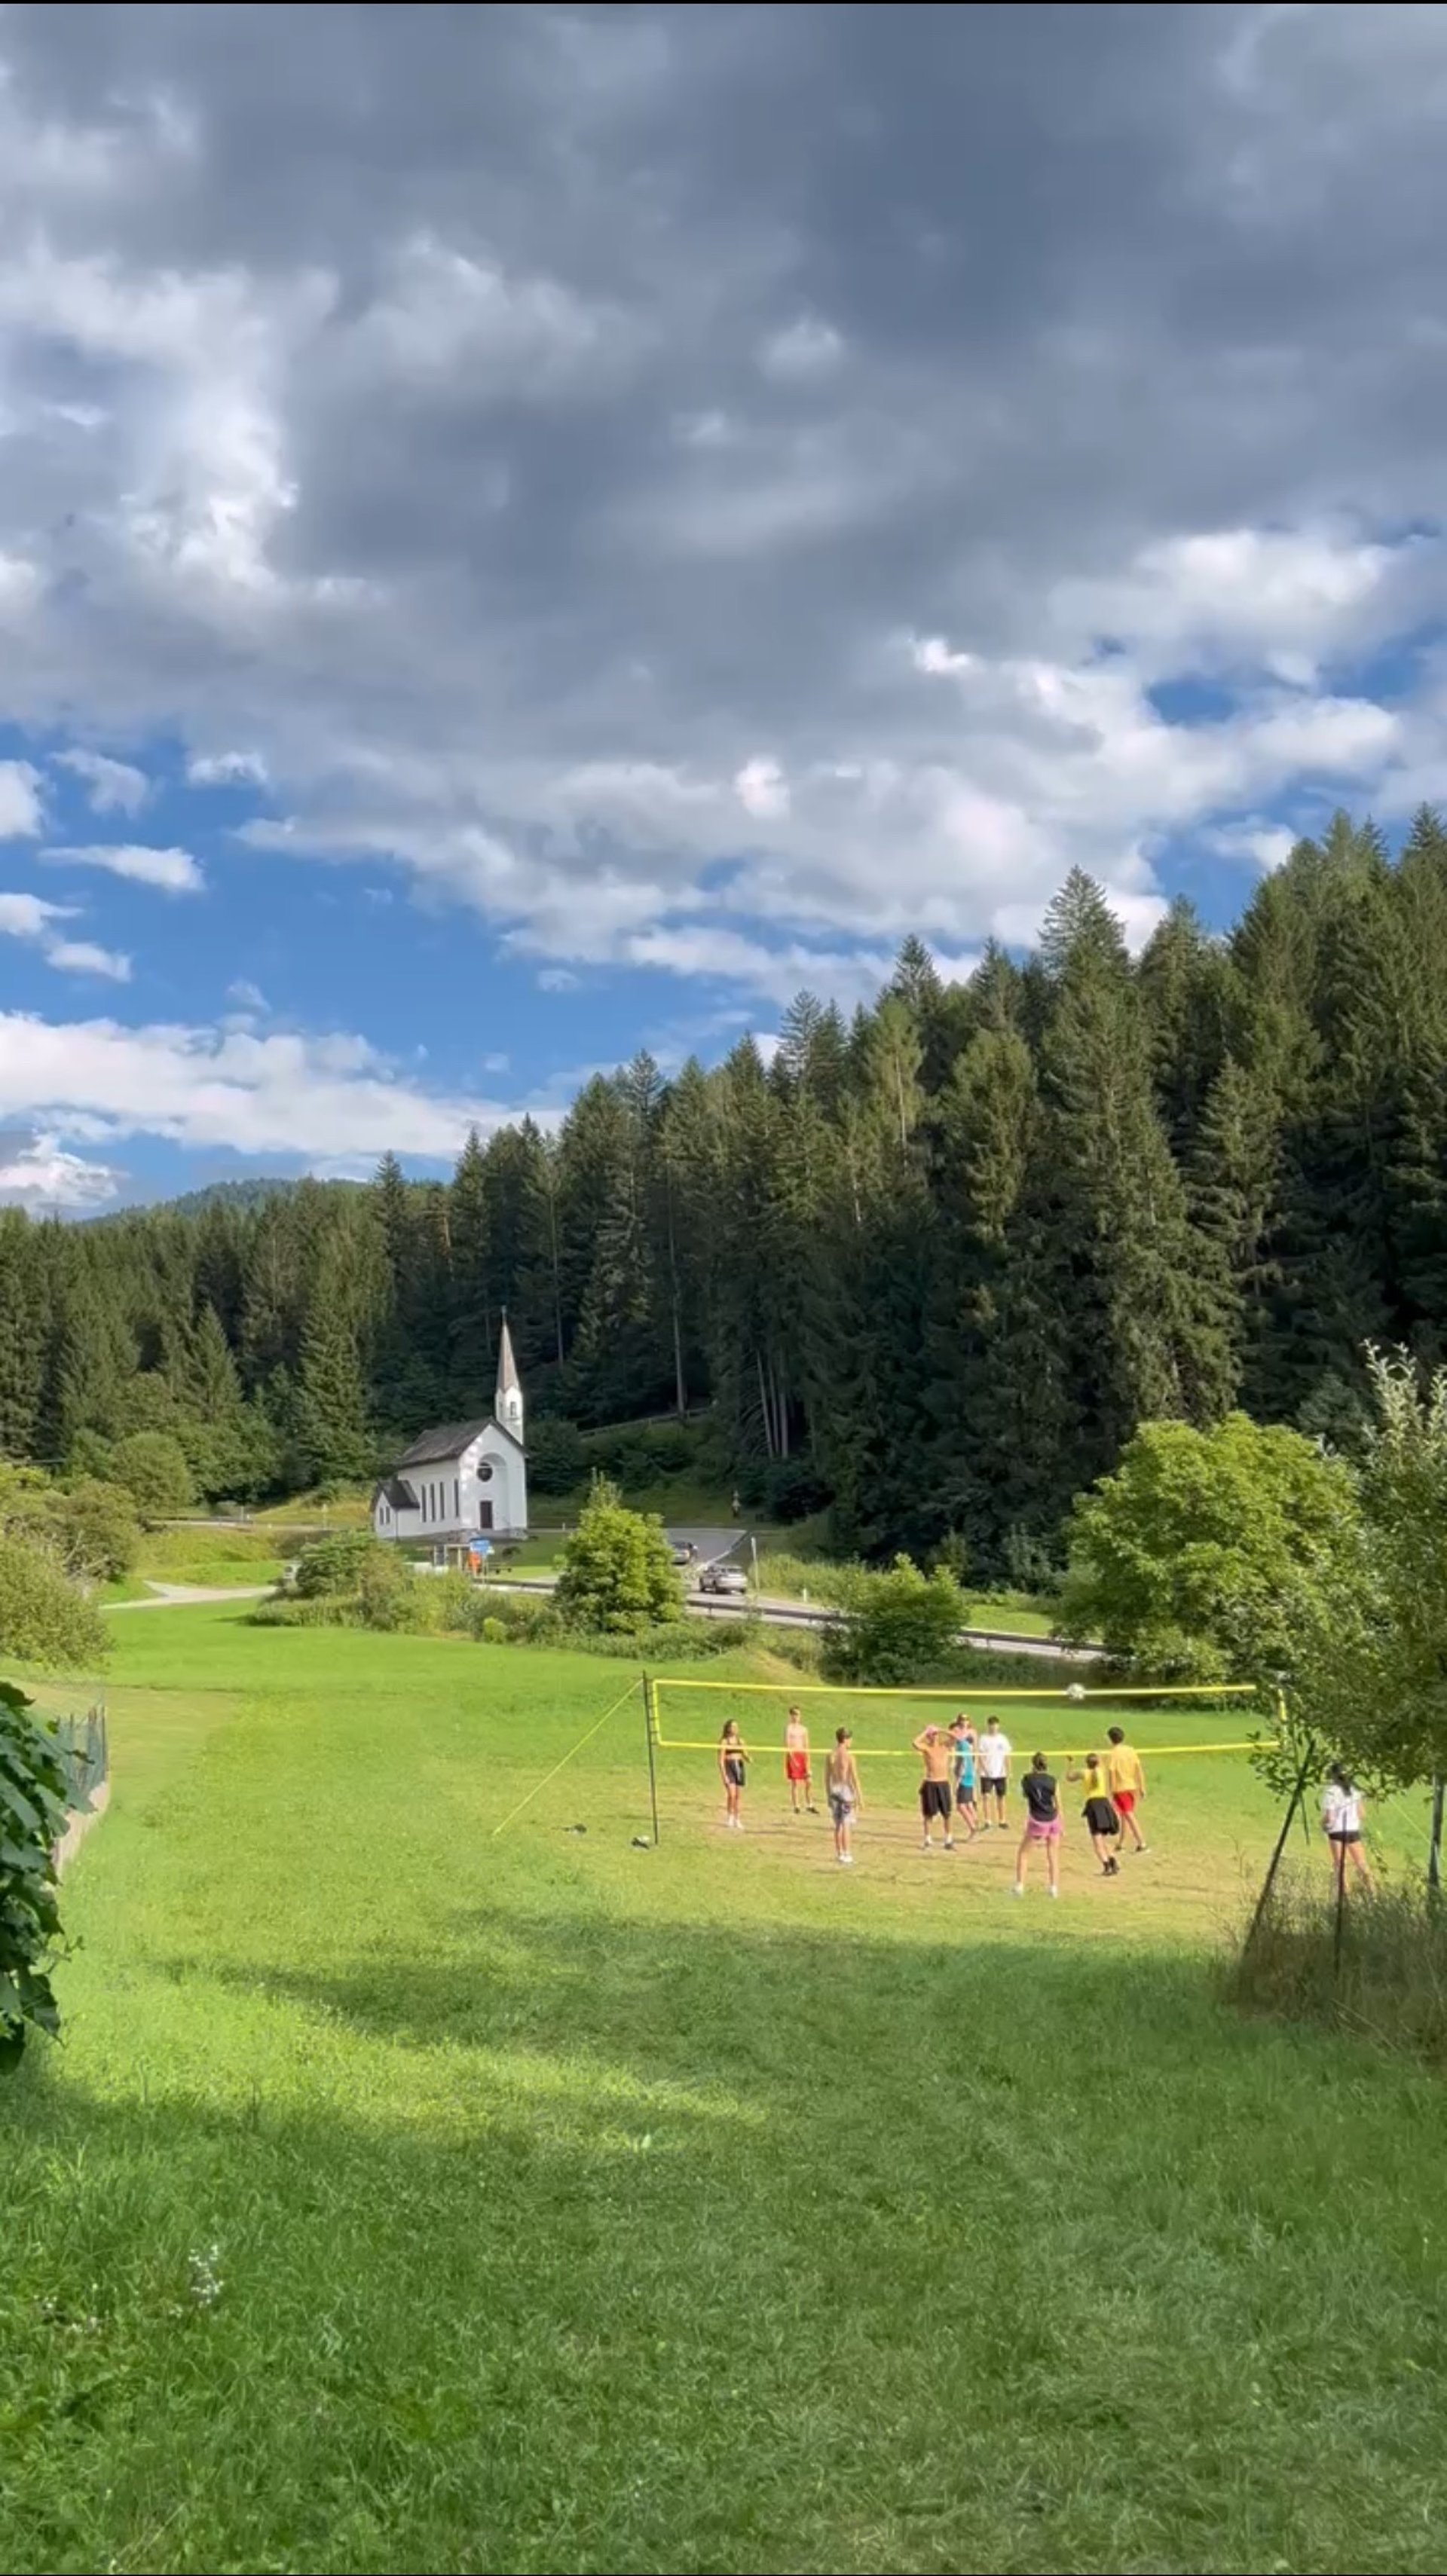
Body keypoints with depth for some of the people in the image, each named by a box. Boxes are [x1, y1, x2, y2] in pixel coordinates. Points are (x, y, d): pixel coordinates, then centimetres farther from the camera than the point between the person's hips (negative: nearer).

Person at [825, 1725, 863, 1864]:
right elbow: (855, 1779, -13)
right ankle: (846, 1855, -2)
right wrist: (860, 1798, -9)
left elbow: (827, 1778, 8)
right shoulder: (849, 1757, -13)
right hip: (847, 1791, -5)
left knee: (838, 1825, 14)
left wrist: (829, 1795, 19)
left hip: (835, 1791, 6)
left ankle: (839, 1854, 20)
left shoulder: (831, 1756, 3)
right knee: (847, 1825, -2)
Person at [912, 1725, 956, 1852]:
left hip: (944, 1783, 3)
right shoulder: (926, 1748, -3)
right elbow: (916, 1743, -23)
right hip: (930, 1784, -3)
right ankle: (928, 1841, 10)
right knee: (928, 1814, 2)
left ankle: (948, 1840, 16)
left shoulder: (945, 1747, 8)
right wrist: (925, 1732, -10)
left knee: (947, 1814, 6)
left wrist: (942, 1730, -1)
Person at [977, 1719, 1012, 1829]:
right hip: (987, 1774, -2)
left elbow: (1007, 1757, 6)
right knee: (986, 1796, -8)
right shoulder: (984, 1739, -3)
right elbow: (981, 1757, -5)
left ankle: (1001, 1821, 18)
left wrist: (1008, 1773, 2)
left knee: (1001, 1797, 8)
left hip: (1000, 1774, 2)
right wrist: (985, 1770, -17)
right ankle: (987, 1821, -3)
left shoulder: (1003, 1739, 4)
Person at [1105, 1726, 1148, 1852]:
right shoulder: (1131, 1750, 2)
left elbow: (1111, 1775, -14)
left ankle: (1141, 1844, -9)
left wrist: (1111, 1793, -9)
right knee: (1123, 1816, 18)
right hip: (1132, 1787, 6)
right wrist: (1142, 1788, 10)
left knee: (1130, 1817, -5)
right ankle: (1121, 1843, 25)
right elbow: (1139, 1770, 4)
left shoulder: (1112, 1754, -13)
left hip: (1120, 1789, -6)